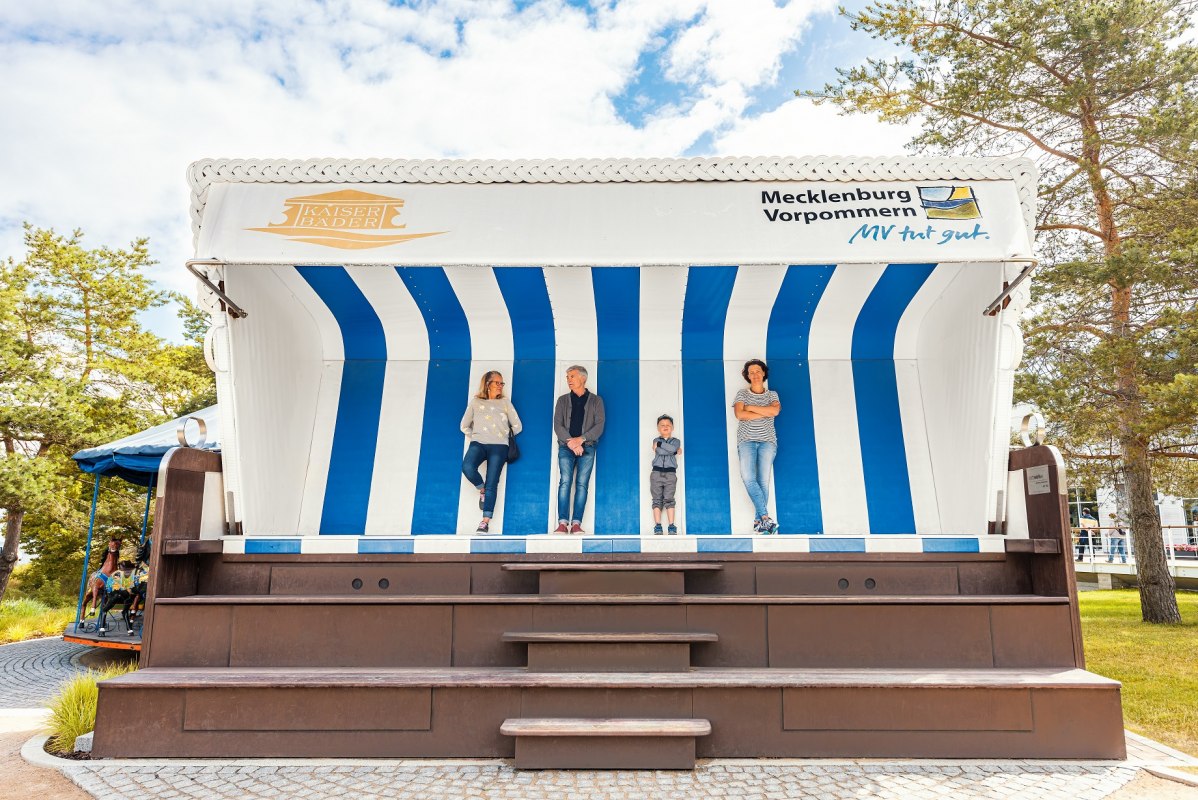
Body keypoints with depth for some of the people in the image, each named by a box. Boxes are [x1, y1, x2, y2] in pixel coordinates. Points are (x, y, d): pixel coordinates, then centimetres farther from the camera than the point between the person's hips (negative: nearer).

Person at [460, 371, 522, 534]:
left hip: (498, 446, 0)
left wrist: (504, 436, 12)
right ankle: (481, 489, 0)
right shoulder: (475, 402, 14)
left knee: (492, 484, -11)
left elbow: (517, 426, 15)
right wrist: (475, 436, 8)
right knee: (467, 467, -31)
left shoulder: (505, 402, 15)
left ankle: (485, 522, -11)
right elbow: (464, 426, 17)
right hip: (478, 443, 0)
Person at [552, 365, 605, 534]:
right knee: (565, 482, -12)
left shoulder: (596, 400, 9)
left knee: (582, 484, -8)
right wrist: (571, 442, -12)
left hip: (587, 447, -1)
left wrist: (580, 439, -14)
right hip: (566, 446, 1)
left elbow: (599, 426, -1)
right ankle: (563, 523, -15)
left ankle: (576, 523, -10)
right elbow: (557, 425, 3)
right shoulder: (563, 400, 13)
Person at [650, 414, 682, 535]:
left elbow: (673, 448, -13)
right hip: (657, 472, 0)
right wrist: (674, 451, -6)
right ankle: (657, 526, -4)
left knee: (669, 499, -5)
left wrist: (659, 445, -7)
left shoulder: (676, 441, 11)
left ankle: (672, 526, -6)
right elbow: (660, 451, -11)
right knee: (657, 500, -2)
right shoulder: (656, 441, 10)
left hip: (670, 473, 0)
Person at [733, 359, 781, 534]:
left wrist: (750, 407, -7)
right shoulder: (742, 394, 10)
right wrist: (765, 413, -6)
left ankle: (758, 521, -6)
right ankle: (766, 517, -20)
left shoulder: (772, 394, 14)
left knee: (763, 481, -11)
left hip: (767, 441, 1)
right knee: (748, 477, -22)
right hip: (746, 441, -1)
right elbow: (739, 414, -8)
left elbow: (775, 410, -9)